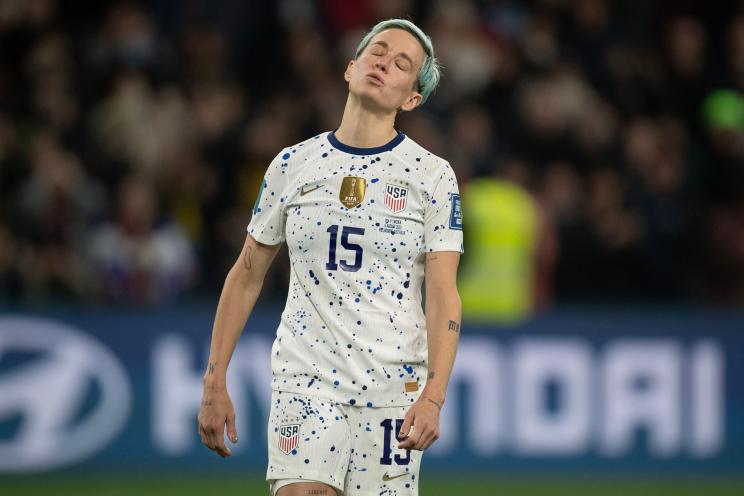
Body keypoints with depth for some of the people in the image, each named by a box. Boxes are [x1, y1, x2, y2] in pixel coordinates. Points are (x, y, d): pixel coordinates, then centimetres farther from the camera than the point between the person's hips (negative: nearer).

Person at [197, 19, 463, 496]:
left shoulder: (433, 176, 0)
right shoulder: (292, 165, 5)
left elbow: (443, 297, -7)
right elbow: (247, 276, 12)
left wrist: (432, 397, -20)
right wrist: (215, 383, 7)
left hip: (395, 383, 0)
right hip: (308, 378, 0)